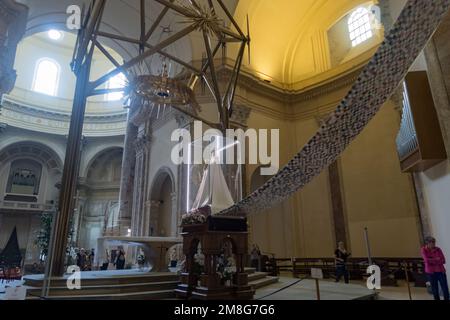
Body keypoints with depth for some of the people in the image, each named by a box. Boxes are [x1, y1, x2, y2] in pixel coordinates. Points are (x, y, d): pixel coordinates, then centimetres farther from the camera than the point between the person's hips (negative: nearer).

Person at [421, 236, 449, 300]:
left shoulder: (438, 249, -1)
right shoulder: (423, 250, -7)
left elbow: (443, 261, -6)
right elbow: (427, 260, -17)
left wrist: (431, 260, -13)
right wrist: (437, 259, -8)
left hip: (440, 271, 2)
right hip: (431, 272, -2)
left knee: (445, 288, 1)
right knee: (434, 289, 7)